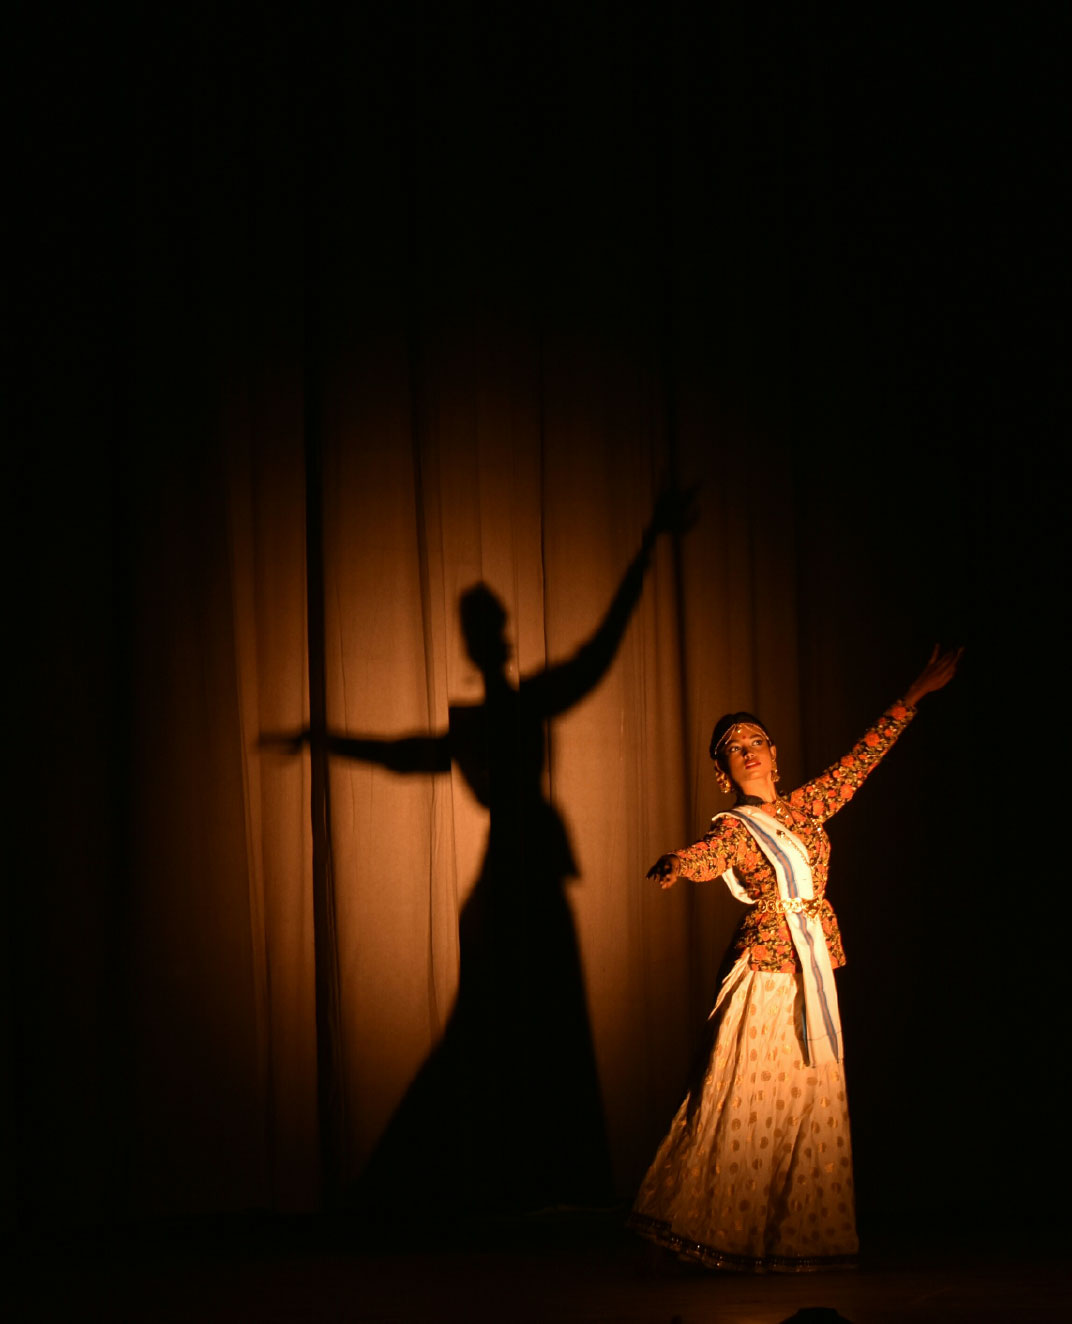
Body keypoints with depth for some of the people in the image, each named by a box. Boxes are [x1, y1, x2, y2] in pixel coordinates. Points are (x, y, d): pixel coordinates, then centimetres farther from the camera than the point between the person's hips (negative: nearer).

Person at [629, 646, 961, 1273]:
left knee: (814, 1103, 7)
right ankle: (726, 1230, 2)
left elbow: (864, 756, 18)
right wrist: (674, 864, -49)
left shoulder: (807, 807, 13)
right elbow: (705, 858, -25)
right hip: (766, 971, -5)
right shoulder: (733, 829, -3)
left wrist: (916, 694, 20)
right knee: (748, 1104, -7)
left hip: (816, 974, 6)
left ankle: (800, 1235, 14)